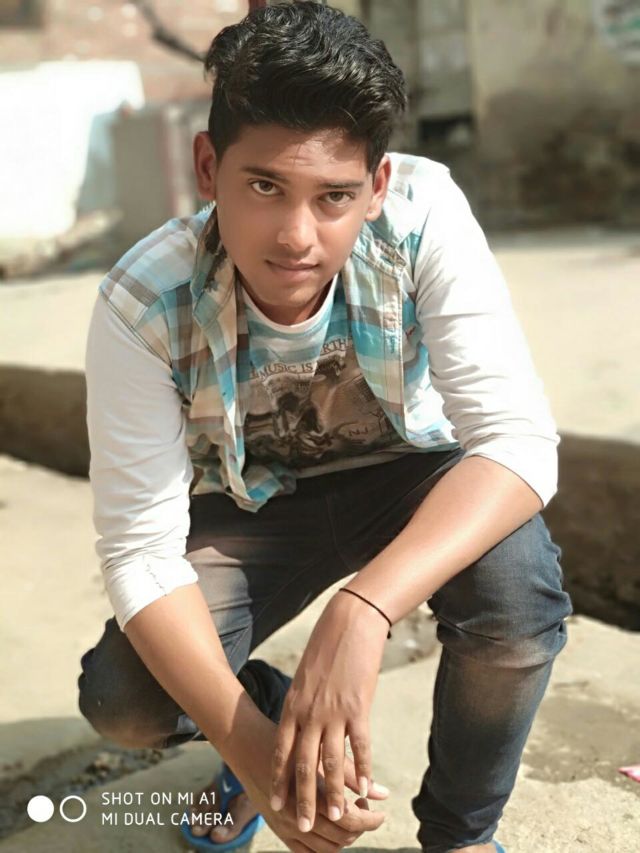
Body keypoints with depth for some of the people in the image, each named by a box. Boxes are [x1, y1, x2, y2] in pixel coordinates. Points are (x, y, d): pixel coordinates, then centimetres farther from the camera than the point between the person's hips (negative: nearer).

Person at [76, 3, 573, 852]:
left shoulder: (424, 213, -30)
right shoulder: (144, 304, -28)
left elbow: (520, 439, -34)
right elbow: (139, 549, -26)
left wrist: (361, 611, -49)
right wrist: (250, 746, -39)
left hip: (411, 472, 0)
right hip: (253, 505, 1)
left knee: (517, 579, -33)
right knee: (123, 702, -20)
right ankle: (267, 711, 17)